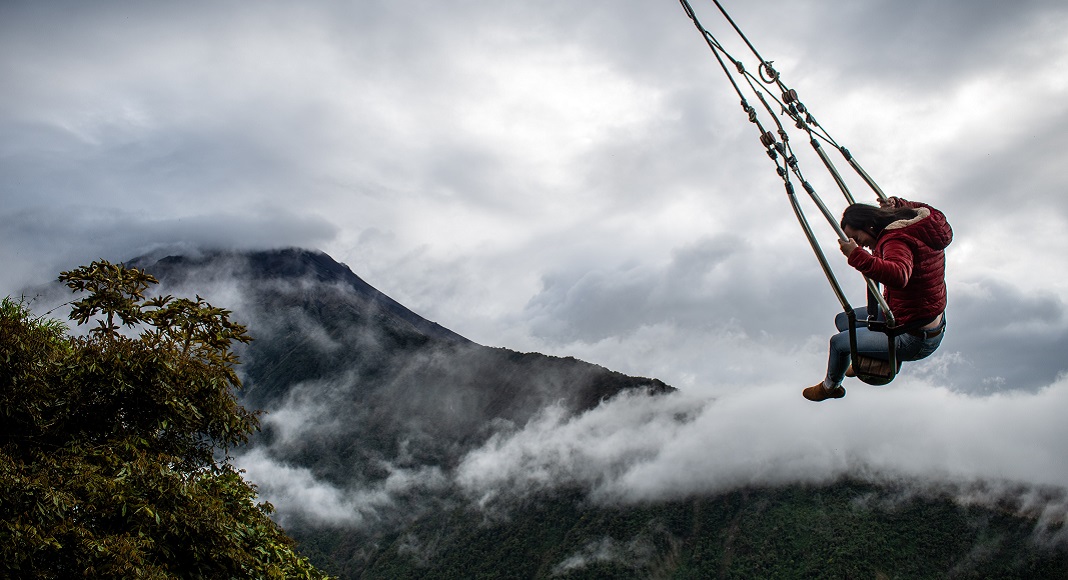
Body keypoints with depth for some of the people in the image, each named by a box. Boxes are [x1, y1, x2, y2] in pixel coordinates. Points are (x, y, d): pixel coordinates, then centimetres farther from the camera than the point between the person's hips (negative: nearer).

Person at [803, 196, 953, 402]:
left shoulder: (897, 241, -30)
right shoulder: (919, 224, -1)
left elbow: (899, 276, -51)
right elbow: (917, 208, 25)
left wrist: (857, 256, -54)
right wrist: (896, 204, 9)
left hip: (914, 339, -10)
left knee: (839, 342, -1)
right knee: (843, 320, 19)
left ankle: (830, 387, 30)